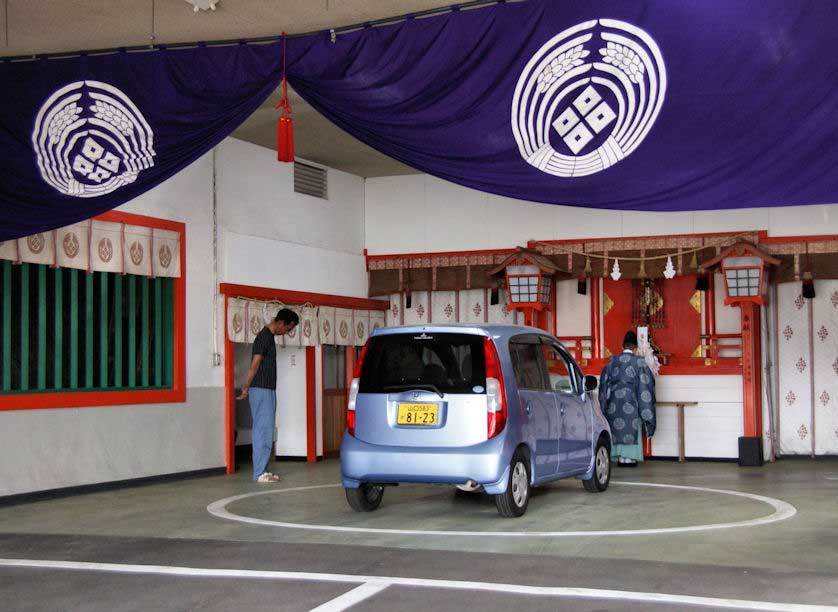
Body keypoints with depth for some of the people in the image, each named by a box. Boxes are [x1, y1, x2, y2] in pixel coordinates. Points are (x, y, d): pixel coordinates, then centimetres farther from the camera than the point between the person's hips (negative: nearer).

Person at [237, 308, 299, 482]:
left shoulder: (269, 337, 16)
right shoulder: (264, 337, -15)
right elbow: (254, 365, -17)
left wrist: (247, 387, 13)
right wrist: (246, 388, -9)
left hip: (267, 390, 10)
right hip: (261, 390, -10)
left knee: (265, 431, 10)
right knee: (263, 430, -8)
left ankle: (262, 471, 14)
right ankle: (259, 473, -6)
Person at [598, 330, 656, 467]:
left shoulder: (612, 361, 5)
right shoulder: (639, 362, -4)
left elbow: (604, 382, 8)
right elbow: (645, 383, -3)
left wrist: (605, 402, 16)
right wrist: (645, 407, 4)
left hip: (614, 399, 3)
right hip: (631, 400, -3)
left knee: (617, 427, 8)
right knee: (631, 428, 3)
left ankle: (620, 457, 7)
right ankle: (629, 458, 0)